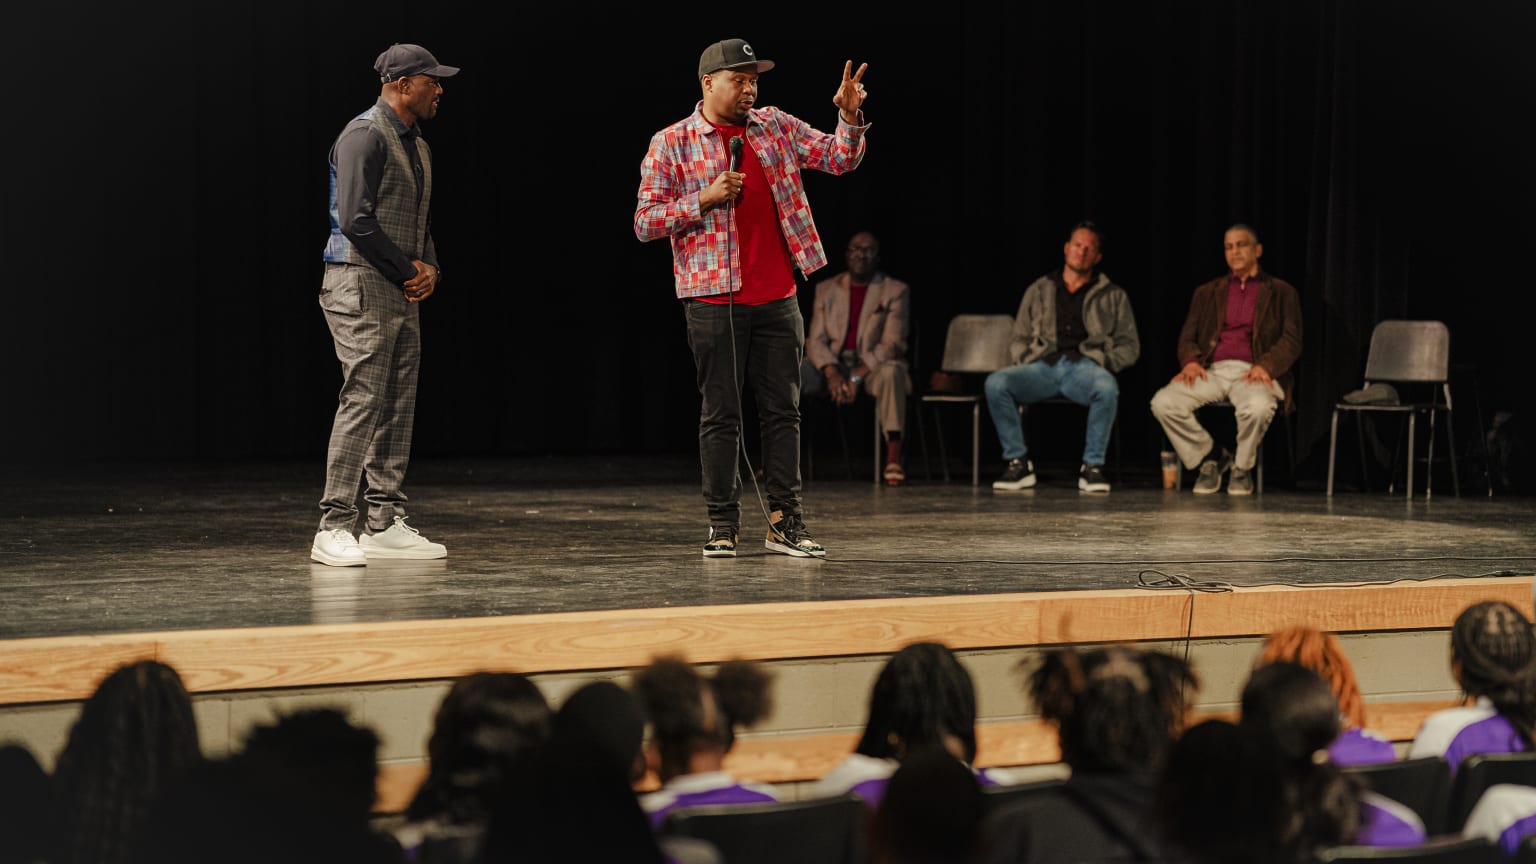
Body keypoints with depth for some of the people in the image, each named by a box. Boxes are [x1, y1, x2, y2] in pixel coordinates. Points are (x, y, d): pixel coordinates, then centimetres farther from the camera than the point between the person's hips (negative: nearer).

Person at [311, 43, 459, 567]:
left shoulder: (417, 146, 18)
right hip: (362, 287, -10)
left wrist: (429, 267, 6)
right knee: (363, 401, -12)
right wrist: (408, 269, -11)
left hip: (403, 291, 10)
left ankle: (385, 524, 13)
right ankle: (333, 529, -10)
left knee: (398, 406, 8)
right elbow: (356, 220, -20)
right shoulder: (365, 136, -12)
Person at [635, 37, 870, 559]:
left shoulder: (775, 127, 11)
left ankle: (784, 522, 10)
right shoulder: (671, 144, -1)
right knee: (721, 415, 0)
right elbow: (645, 224, -3)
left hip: (777, 299, 4)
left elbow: (840, 158, 9)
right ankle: (722, 526, 7)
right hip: (714, 299, -4)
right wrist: (704, 200, -14)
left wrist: (850, 117, -10)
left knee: (783, 410, 5)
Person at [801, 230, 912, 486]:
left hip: (873, 366, -3)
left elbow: (892, 344, -10)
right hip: (833, 365, 3)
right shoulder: (826, 289, 10)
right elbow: (815, 340, 2)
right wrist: (832, 372, -18)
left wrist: (857, 376, -23)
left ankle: (893, 458, -43)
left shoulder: (896, 291, 0)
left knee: (891, 371, -39)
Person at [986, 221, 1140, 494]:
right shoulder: (1039, 290, 23)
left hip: (1085, 366, -1)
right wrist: (1024, 362, 1)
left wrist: (1104, 363, -4)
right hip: (1042, 366, 2)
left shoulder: (1113, 296, 20)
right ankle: (1018, 463, -18)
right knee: (996, 384, -30)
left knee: (1107, 388, -39)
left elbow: (1129, 345, 15)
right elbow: (1019, 339, 22)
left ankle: (1092, 466, -24)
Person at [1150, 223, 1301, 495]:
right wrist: (1190, 361, -8)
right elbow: (1187, 337, 16)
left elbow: (1291, 341, 4)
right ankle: (1210, 458, -2)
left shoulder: (1281, 292, 14)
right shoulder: (1207, 292, 23)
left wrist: (1265, 366, -15)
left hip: (1252, 373, -3)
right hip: (1212, 370, 3)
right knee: (1163, 402, -25)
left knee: (1258, 407, -39)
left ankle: (1242, 468, -8)